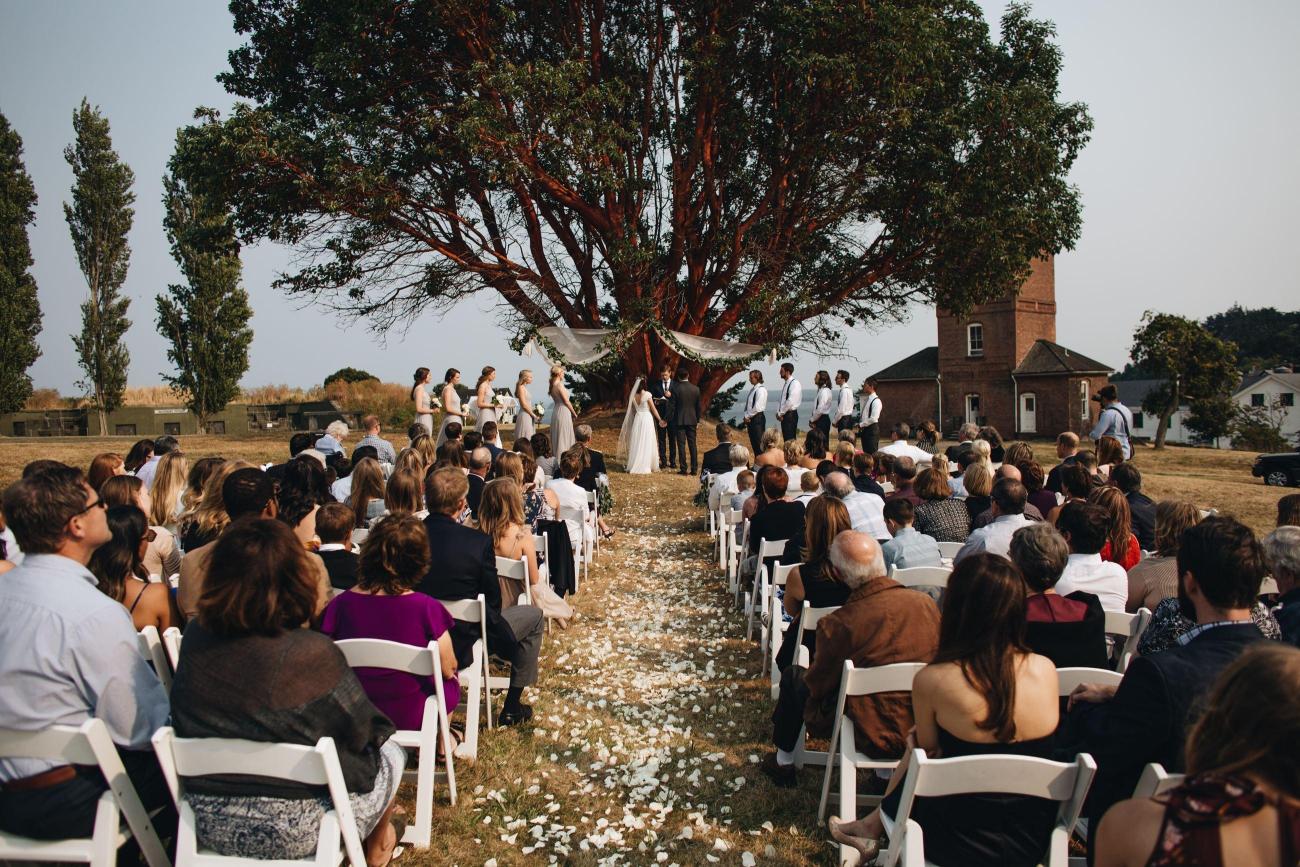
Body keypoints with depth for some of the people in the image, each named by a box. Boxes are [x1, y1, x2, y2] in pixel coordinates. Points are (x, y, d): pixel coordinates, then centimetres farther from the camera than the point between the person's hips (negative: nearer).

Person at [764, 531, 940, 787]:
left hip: (872, 737, -5)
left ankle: (783, 761, 39)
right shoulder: (927, 603, -13)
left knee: (794, 676, 20)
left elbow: (816, 685, -10)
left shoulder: (838, 625, -27)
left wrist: (812, 668, 13)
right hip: (925, 729, 6)